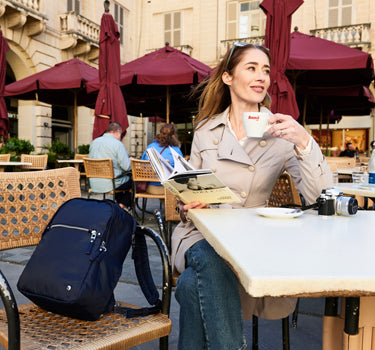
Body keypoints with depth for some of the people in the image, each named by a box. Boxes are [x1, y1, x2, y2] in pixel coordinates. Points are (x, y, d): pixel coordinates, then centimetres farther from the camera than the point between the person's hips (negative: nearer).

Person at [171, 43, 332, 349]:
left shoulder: (280, 133, -1)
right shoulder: (206, 129, 8)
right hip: (201, 235, 2)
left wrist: (304, 142, -24)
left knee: (193, 285, -29)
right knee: (210, 261, -33)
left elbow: (320, 198, -11)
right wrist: (186, 206, -9)